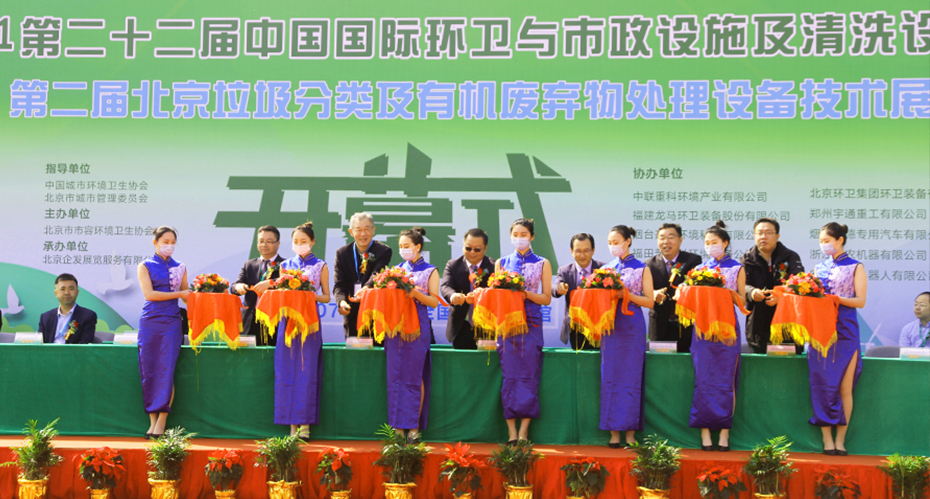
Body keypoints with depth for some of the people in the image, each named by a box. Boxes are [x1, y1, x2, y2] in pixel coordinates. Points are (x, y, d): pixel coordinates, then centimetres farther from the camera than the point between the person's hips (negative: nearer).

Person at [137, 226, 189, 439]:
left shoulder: (179, 267, 13)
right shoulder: (145, 266, 7)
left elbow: (187, 296, 12)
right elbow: (149, 294, -5)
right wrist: (178, 294, -8)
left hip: (171, 323, 1)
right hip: (150, 323, 0)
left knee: (167, 370, -7)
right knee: (148, 371, -1)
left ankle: (161, 423, -6)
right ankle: (152, 421, 6)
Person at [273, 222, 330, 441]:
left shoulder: (320, 266, 7)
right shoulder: (285, 265, 14)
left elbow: (326, 297, 7)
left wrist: (311, 295, -12)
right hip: (288, 320, 3)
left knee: (307, 372, -6)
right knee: (287, 372, -2)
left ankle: (305, 425, -2)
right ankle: (292, 424, 3)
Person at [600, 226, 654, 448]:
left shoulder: (642, 269, 2)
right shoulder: (606, 268, 13)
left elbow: (650, 302, -2)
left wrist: (626, 294, -13)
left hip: (632, 327, -3)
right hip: (610, 326, 3)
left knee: (631, 378, -4)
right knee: (609, 378, 0)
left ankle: (630, 433, 2)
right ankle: (614, 432, 4)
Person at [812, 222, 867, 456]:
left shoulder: (855, 268, 3)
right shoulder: (819, 268, 15)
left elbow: (860, 301, -4)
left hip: (845, 331, -3)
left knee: (845, 388, -2)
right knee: (822, 384, -2)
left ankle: (840, 439, 3)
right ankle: (827, 439, 1)